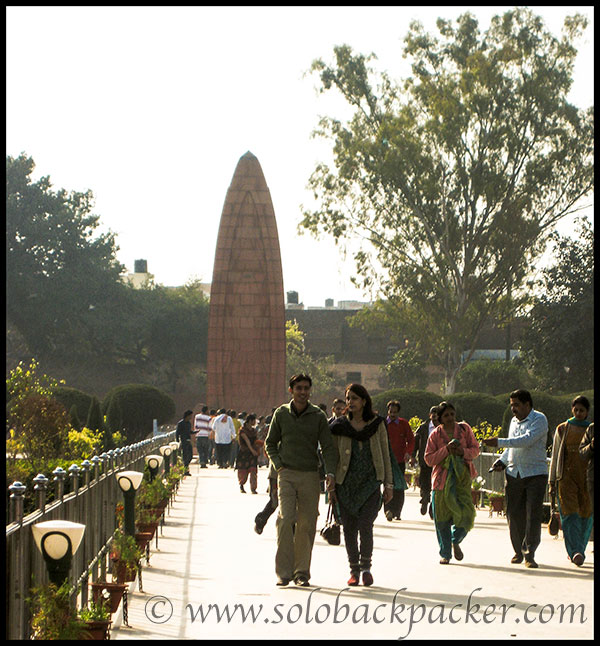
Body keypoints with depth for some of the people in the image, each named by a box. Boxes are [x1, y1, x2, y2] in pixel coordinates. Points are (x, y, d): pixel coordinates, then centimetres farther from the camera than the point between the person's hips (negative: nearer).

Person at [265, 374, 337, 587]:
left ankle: (302, 572, 8)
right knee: (285, 519, -14)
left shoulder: (318, 416, 3)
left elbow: (328, 447, 2)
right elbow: (270, 443, 15)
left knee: (307, 525, 0)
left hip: (310, 476, 1)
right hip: (287, 474, 0)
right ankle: (284, 572, -11)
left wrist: (330, 472, -12)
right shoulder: (281, 414, 6)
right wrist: (278, 465, 0)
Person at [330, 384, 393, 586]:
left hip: (370, 482, -1)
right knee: (349, 528, 3)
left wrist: (389, 484, 5)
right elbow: (334, 454, 7)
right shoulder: (340, 425, 5)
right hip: (346, 484, 1)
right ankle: (354, 570, 15)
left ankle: (366, 567, 2)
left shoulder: (377, 424, 5)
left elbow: (385, 455, 8)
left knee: (365, 526, -14)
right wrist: (331, 484, 1)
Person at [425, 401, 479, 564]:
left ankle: (456, 541, 19)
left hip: (462, 477, 1)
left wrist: (464, 452, -10)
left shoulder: (464, 429, 7)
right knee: (442, 519, 0)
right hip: (442, 480, -1)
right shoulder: (435, 435, 3)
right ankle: (445, 554, 14)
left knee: (466, 513, -11)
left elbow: (475, 450, 10)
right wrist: (446, 449, -14)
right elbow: (429, 459, -2)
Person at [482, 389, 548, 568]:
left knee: (534, 514, -9)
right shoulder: (514, 421, 14)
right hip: (514, 473, 6)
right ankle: (519, 552, 18)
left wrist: (499, 442, -27)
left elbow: (527, 440, -23)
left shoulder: (539, 420, -8)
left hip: (535, 474, -6)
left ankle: (529, 554, -5)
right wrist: (502, 461, 7)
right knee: (514, 514, 5)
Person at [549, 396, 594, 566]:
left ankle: (577, 550, 18)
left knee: (585, 514, 1)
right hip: (567, 476, -1)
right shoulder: (562, 429, 10)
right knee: (570, 513, -13)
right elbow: (555, 456, 12)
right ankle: (575, 552, -22)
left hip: (587, 475, 1)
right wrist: (551, 481, 8)